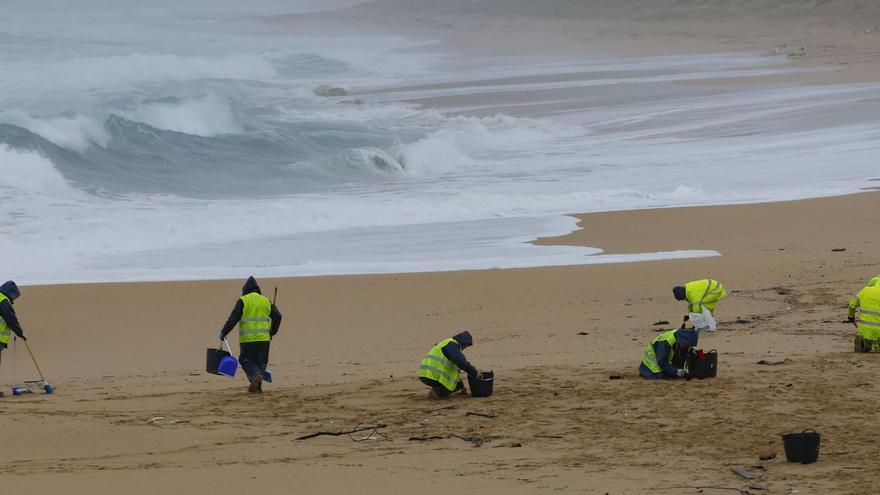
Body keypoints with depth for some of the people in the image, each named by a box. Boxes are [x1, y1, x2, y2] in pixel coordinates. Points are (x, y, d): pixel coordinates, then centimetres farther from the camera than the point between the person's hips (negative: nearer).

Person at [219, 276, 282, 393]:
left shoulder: (242, 301, -1)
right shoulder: (265, 301, 12)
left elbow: (233, 318, -8)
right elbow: (277, 316, 11)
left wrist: (223, 332, 0)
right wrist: (272, 332, 24)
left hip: (247, 339, -3)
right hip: (263, 339, 4)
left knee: (246, 361, 6)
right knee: (261, 361, 11)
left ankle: (255, 375, -20)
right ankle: (257, 386, 2)